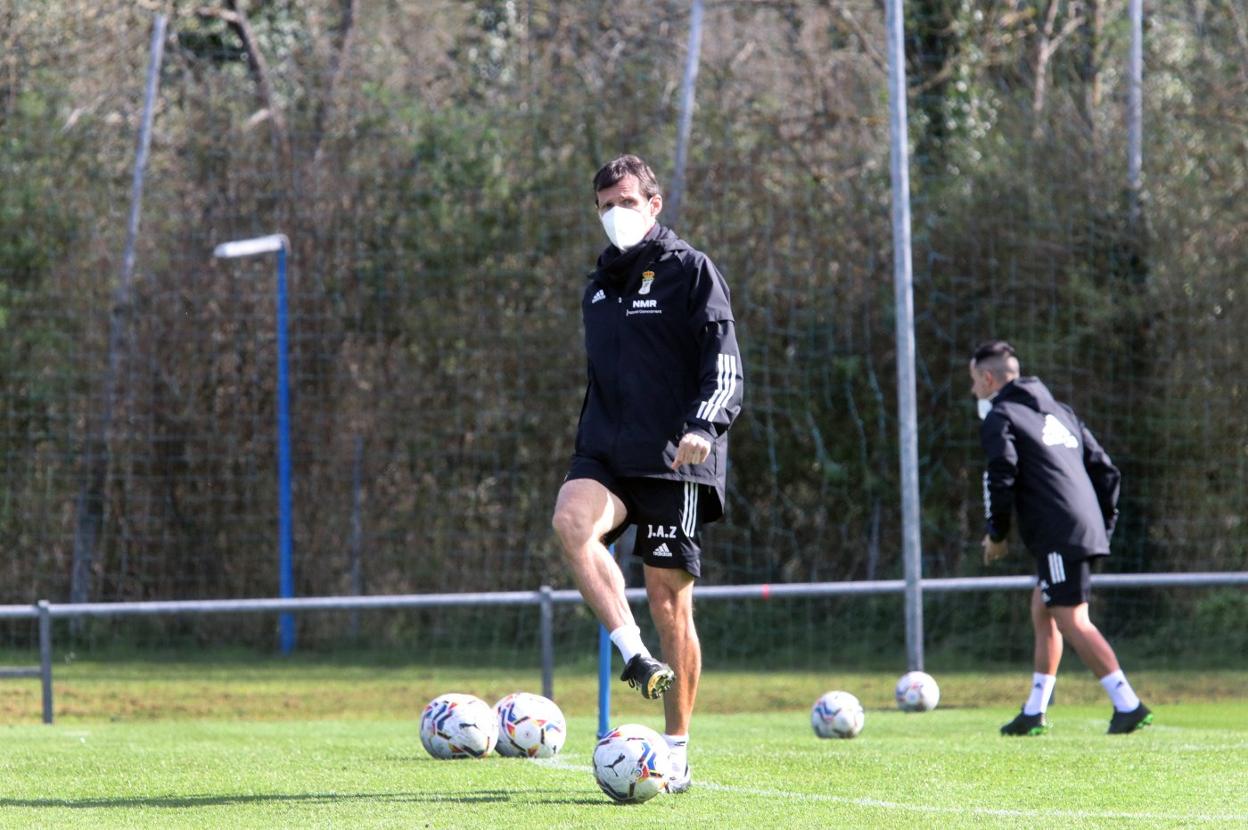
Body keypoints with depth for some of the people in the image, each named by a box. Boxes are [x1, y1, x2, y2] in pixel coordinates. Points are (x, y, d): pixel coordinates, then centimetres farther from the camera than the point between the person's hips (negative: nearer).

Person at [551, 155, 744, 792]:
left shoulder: (690, 270, 0)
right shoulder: (599, 287, 19)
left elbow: (725, 365, -9)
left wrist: (704, 425, -25)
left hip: (673, 459, -5)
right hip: (608, 452, 5)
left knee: (668, 599, -4)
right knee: (572, 520, -30)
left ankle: (677, 753, 5)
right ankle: (635, 655, -30)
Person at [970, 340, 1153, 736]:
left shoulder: (999, 418, 0)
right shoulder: (1059, 412, 24)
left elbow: (1001, 477, -13)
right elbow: (1105, 470, 21)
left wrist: (996, 534, 0)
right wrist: (1104, 525, 23)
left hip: (1059, 536, -9)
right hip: (1088, 531, 9)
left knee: (1072, 621, -10)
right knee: (1042, 611, 17)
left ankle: (1128, 705, -19)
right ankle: (1034, 713, 19)